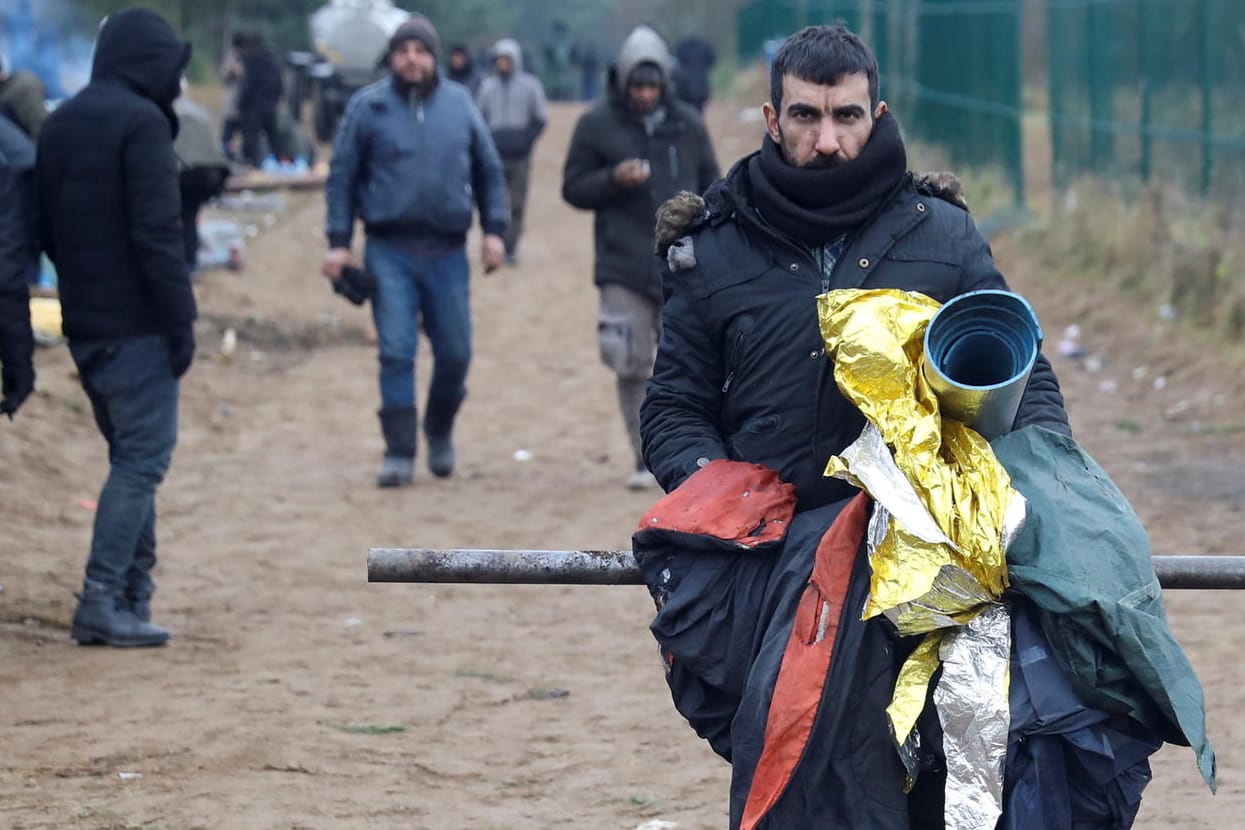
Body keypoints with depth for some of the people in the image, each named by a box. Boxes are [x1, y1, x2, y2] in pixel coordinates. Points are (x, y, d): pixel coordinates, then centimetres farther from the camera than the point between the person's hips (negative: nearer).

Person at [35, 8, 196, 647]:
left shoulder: (59, 124, 14)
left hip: (83, 323, 8)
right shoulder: (141, 122, -13)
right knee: (142, 458, -6)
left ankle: (135, 590, 16)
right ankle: (102, 601, -11)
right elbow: (158, 230, -18)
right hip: (137, 324, -8)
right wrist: (181, 320, -15)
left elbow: (46, 230, 18)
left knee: (131, 454, 16)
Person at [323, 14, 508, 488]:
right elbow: (342, 177, 3)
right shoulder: (367, 107, 0)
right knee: (396, 353, -7)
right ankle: (399, 453, -1)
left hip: (447, 252, 2)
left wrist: (494, 229, 4)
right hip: (390, 251, -2)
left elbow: (489, 170, 13)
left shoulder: (459, 104, 6)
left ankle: (440, 432, 30)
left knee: (455, 354, 6)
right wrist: (338, 242, -2)